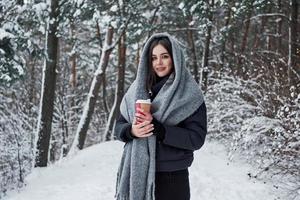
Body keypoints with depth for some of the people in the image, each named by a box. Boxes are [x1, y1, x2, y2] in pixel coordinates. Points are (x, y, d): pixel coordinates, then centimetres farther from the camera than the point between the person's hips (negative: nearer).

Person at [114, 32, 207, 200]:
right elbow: (119, 127, 7)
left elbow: (196, 138, -12)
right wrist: (131, 131, -15)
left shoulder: (189, 94, -7)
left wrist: (157, 128, -22)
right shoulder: (138, 88, 4)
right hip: (137, 175, 3)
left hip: (171, 178, -3)